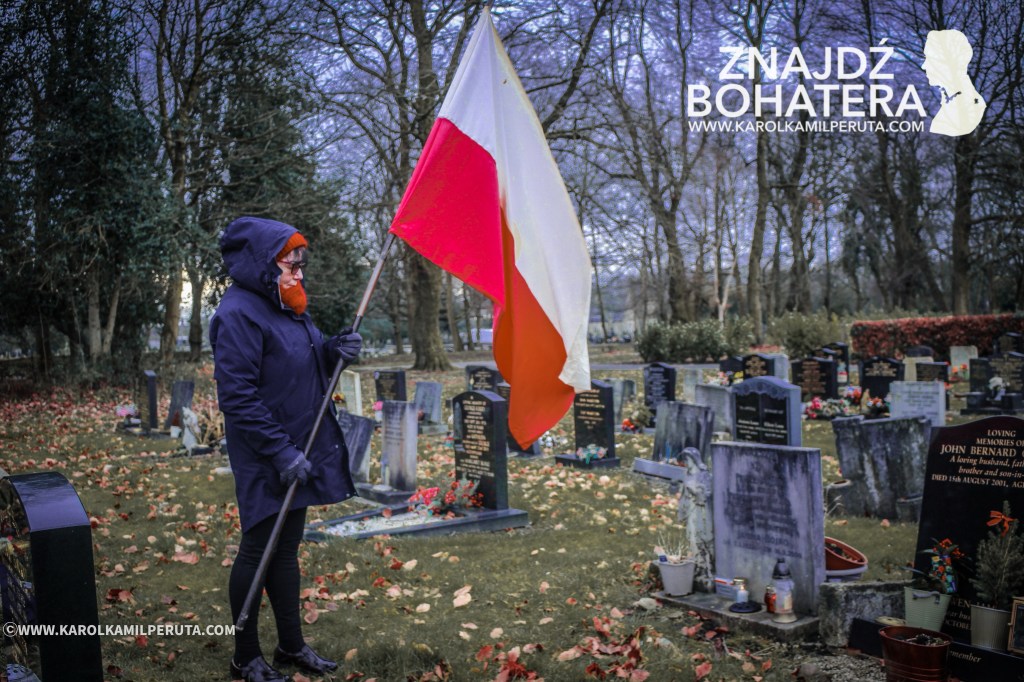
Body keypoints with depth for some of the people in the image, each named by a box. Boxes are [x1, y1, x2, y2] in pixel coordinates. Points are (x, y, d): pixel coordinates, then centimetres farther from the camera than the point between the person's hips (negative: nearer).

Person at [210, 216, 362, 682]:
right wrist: (281, 452, -25)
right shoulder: (239, 314, -17)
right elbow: (236, 396, -23)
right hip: (266, 462, -9)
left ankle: (291, 645, 30)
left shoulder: (287, 308, 11)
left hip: (299, 452, 9)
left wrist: (333, 351, -2)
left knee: (287, 548, 17)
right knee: (257, 550, 4)